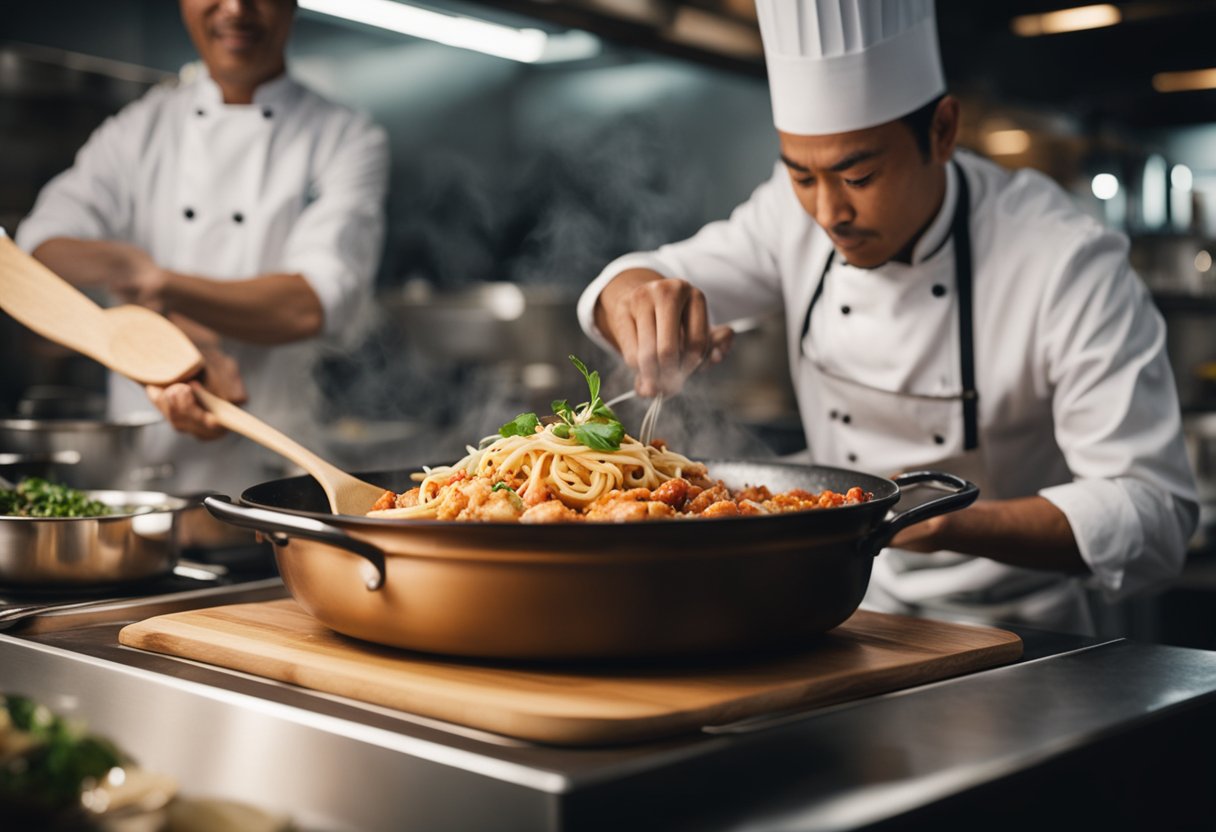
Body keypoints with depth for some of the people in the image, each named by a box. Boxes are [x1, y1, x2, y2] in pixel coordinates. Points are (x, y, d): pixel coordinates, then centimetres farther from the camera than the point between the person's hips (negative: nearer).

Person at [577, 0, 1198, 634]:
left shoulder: (1066, 265, -21)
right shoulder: (799, 211, -6)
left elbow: (1155, 511, -23)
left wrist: (949, 525, -37)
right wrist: (640, 298, -27)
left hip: (1004, 643, -5)